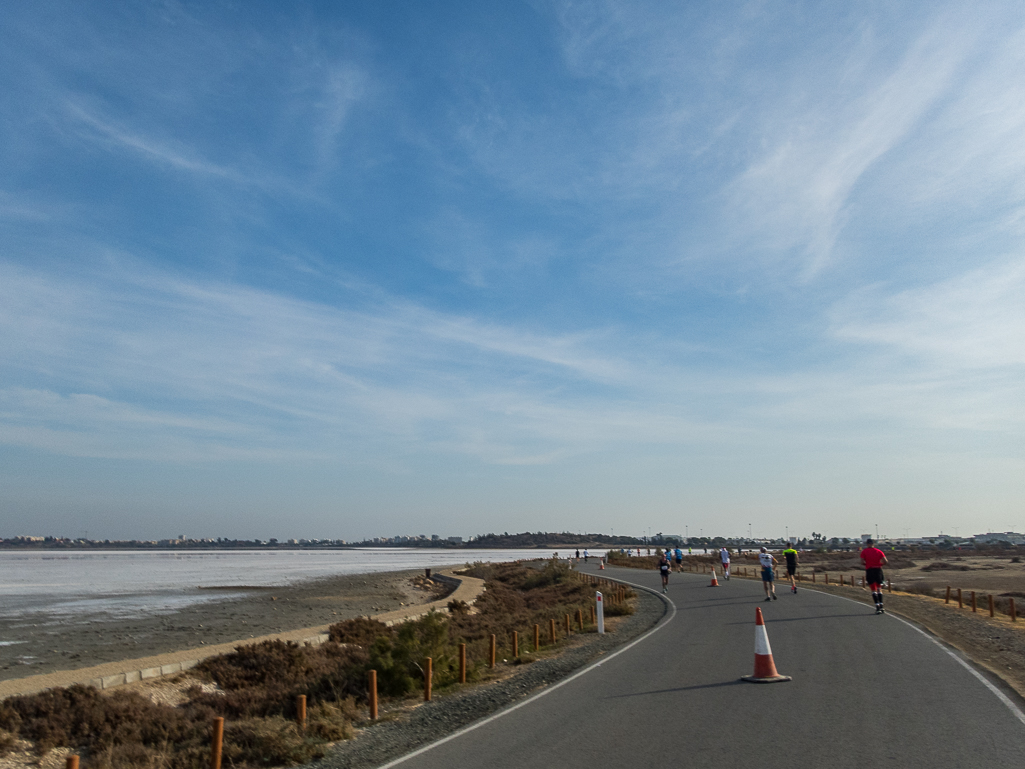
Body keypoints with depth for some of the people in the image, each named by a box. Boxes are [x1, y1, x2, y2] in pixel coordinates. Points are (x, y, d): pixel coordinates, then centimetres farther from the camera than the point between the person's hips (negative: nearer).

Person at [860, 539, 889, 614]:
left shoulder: (864, 551, 1)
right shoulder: (879, 551, 6)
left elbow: (862, 562, -9)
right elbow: (885, 562, -3)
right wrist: (879, 564, 14)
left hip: (869, 570, -2)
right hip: (878, 570, 2)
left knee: (873, 590, 2)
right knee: (879, 589, 12)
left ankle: (877, 606, -8)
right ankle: (881, 606, 8)